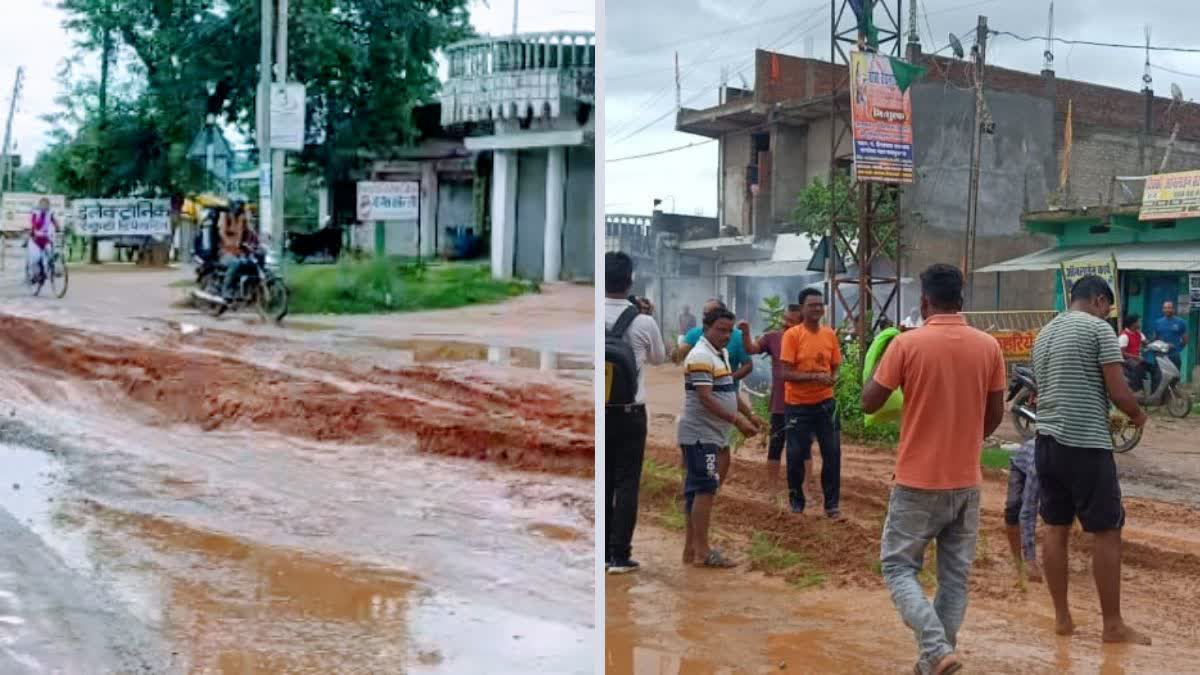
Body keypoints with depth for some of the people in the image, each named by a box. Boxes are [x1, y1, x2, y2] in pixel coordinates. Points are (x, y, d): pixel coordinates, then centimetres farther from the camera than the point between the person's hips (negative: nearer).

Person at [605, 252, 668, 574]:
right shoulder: (644, 322, -11)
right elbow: (659, 358, 9)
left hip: (600, 410, 2)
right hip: (630, 412, -2)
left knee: (602, 482, 11)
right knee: (626, 483, 4)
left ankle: (602, 553, 15)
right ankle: (620, 555, 5)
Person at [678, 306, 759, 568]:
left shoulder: (721, 354, 16)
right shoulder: (701, 356, -16)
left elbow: (729, 391, 23)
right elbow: (706, 399, -22)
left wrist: (749, 415, 12)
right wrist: (738, 420, -22)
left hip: (714, 435, 10)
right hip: (700, 435, -10)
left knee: (697, 491, 11)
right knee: (704, 490, -9)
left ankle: (691, 548, 15)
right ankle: (702, 552, -6)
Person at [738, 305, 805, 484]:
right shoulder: (772, 337, -1)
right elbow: (751, 349, -13)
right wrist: (746, 332, -29)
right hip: (779, 406, 2)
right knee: (774, 449, 11)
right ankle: (772, 488, 23)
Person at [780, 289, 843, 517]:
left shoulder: (830, 334, 4)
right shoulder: (792, 335, -11)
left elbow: (835, 367, 12)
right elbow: (787, 373, -15)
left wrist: (833, 378, -11)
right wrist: (816, 377, -24)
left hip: (825, 402, 4)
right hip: (798, 405, -4)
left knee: (832, 453, 3)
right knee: (796, 455, 5)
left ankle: (832, 504, 15)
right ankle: (796, 503, 22)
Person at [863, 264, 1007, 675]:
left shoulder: (907, 344, -12)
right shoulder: (988, 347, -1)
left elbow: (869, 403, -6)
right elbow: (995, 416, 6)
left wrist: (879, 359, 9)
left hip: (918, 481, -4)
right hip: (966, 482, 4)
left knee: (899, 566, 8)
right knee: (955, 576, 13)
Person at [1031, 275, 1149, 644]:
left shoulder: (1044, 334, 16)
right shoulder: (1099, 329, -7)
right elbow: (1118, 392, -12)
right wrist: (1138, 414, 9)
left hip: (1047, 441, 8)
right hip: (1086, 444, -7)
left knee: (1056, 529, 11)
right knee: (1106, 533, 1)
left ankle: (1062, 618, 17)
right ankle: (1113, 625, 6)